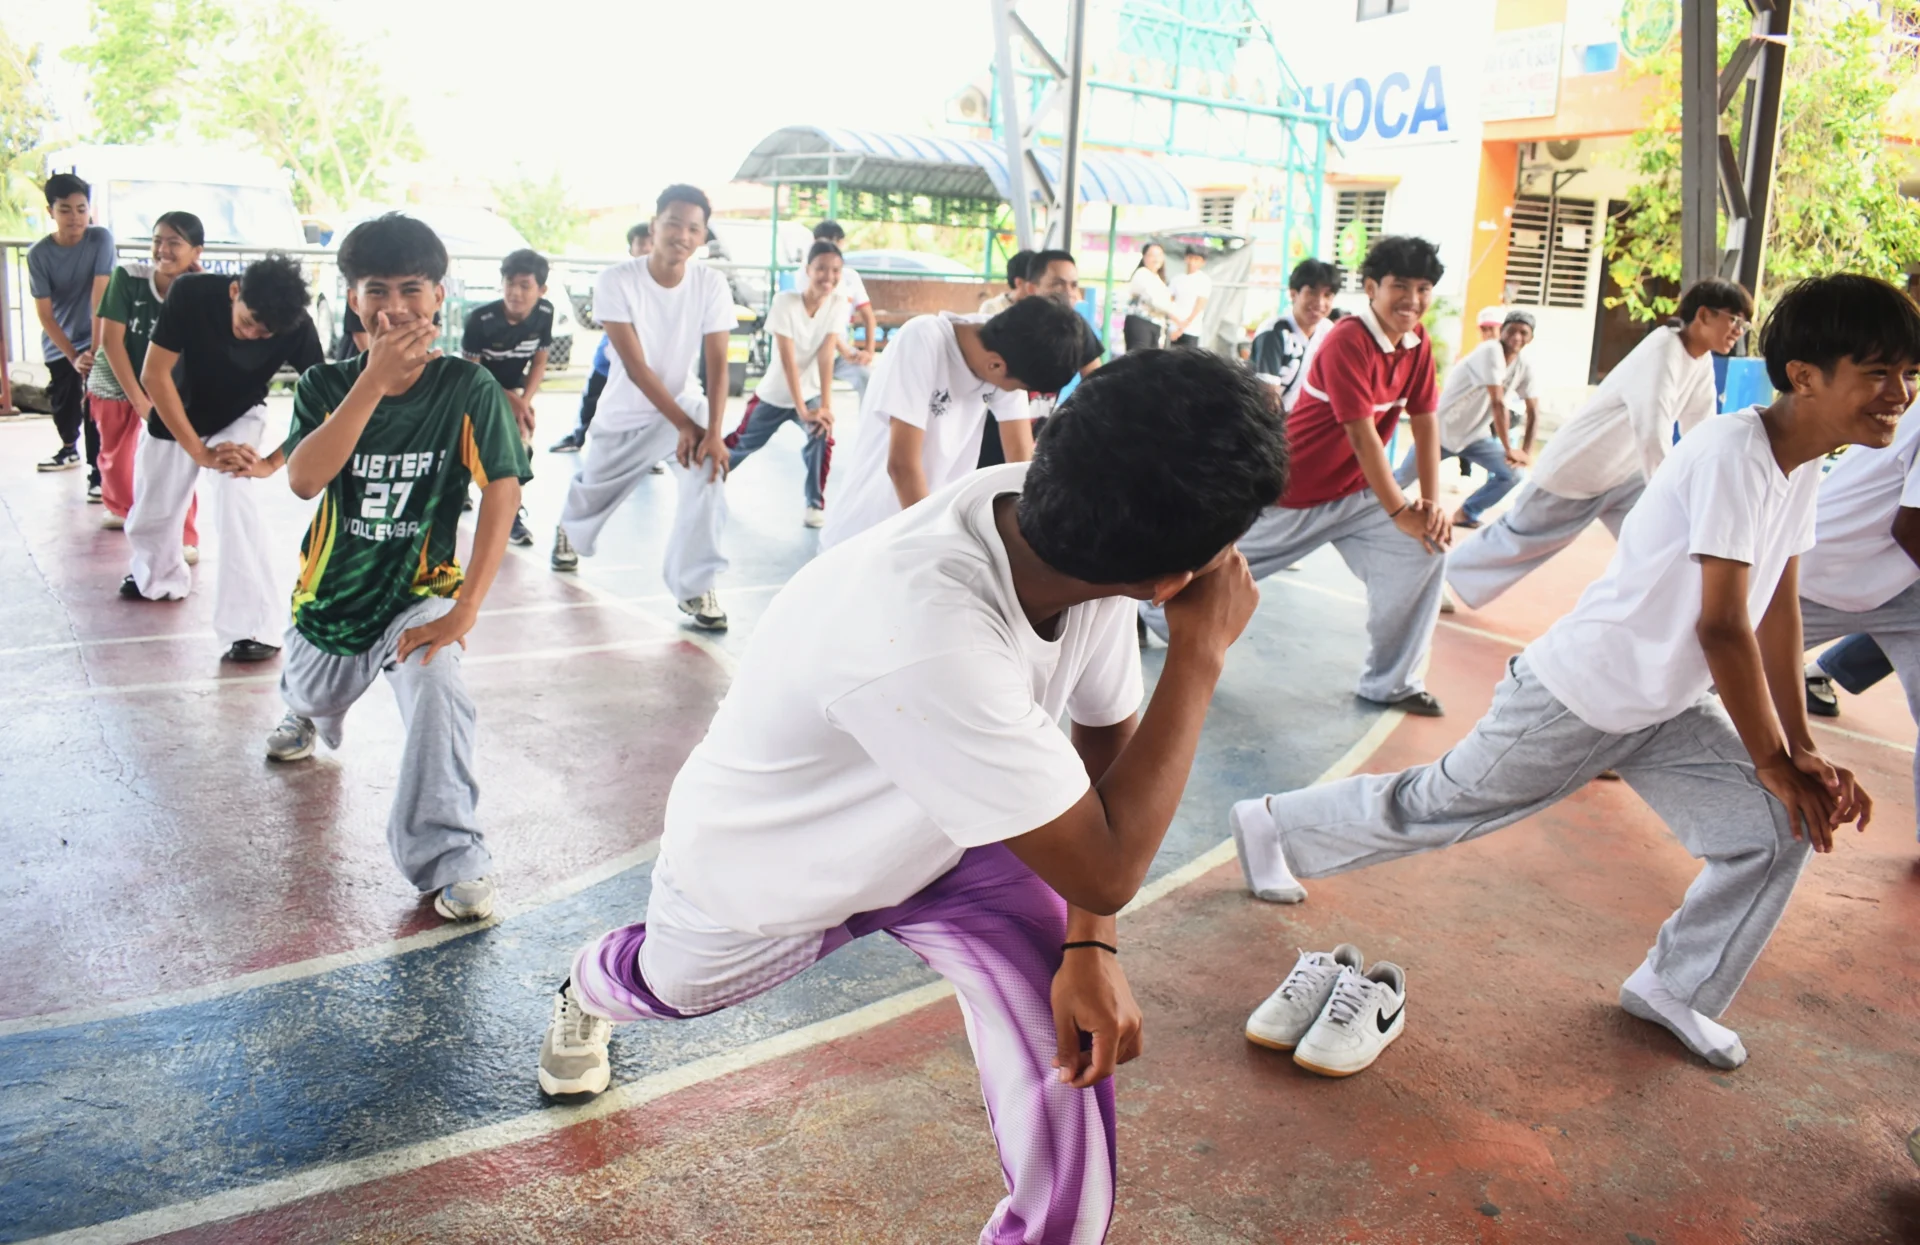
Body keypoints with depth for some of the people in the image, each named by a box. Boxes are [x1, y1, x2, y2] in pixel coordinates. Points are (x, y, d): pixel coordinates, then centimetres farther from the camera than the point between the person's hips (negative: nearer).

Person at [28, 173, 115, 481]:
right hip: (58, 344, 2)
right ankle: (69, 449, 45)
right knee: (63, 403, 18)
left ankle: (99, 471, -11)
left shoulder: (100, 239, -18)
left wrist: (95, 347, -28)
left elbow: (100, 297, -23)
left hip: (94, 338, -2)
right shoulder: (38, 254, -15)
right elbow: (44, 314, -15)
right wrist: (72, 357, -24)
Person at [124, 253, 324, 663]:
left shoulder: (297, 327, -29)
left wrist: (270, 464, -31)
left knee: (238, 503, -28)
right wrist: (201, 452, -30)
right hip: (175, 417, 2)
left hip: (239, 418, -1)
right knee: (147, 518, 14)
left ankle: (256, 628, -25)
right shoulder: (191, 293, -30)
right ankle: (159, 579, 49)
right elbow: (154, 375, -26)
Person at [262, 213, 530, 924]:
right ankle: (303, 711, 69)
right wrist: (375, 379, -35)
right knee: (314, 697, 28)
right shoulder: (325, 385, -11)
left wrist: (464, 610, -29)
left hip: (420, 591, -3)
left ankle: (450, 858, -23)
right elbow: (304, 480, -28)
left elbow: (502, 491, -22)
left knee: (439, 684, -33)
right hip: (333, 592, 3)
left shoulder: (468, 389, -16)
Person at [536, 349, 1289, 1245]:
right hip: (764, 862, -3)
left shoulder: (1079, 534, -28)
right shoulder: (928, 641, -49)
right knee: (670, 988, 28)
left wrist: (1091, 946, -16)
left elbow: (1110, 736, -10)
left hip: (949, 837, 4)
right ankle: (588, 987, 65)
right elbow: (1107, 869, -39)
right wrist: (1201, 654, -35)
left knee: (1072, 1066, -16)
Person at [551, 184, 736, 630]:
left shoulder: (712, 284, -16)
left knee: (710, 468, -29)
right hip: (625, 411, 0)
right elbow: (636, 366, -23)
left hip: (684, 400, 0)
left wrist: (713, 430, -32)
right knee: (593, 491, 18)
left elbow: (717, 364, -19)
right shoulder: (616, 281, -22)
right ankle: (569, 531, 58)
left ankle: (695, 585, -21)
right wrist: (683, 426, -27)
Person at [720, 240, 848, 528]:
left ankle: (815, 502, -11)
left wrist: (825, 406, -29)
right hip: (775, 394, -1)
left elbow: (826, 356, -21)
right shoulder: (785, 301, -24)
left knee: (822, 434, -26)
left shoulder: (838, 303, -15)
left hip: (810, 392, 1)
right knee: (744, 443, 12)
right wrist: (801, 409, -34)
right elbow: (788, 360, -28)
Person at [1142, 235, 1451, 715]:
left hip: (1355, 491, 7)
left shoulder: (1418, 343, -2)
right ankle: (1148, 609, 38)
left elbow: (1425, 421, -1)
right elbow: (1362, 434, -28)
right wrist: (1400, 511, -26)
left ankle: (1391, 681, 2)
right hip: (1291, 490, -7)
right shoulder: (1348, 341, -26)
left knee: (1426, 548, -9)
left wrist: (1431, 501, -10)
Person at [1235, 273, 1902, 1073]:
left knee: (1780, 829, 3)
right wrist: (1775, 763, -17)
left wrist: (1804, 752, 1)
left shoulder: (1801, 467, 4)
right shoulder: (1733, 451, -25)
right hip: (1576, 698, -8)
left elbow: (1777, 614, 6)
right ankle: (1270, 824, 27)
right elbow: (1722, 626, -25)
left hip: (1665, 710, 9)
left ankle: (1676, 990, 22)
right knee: (1430, 807, 4)